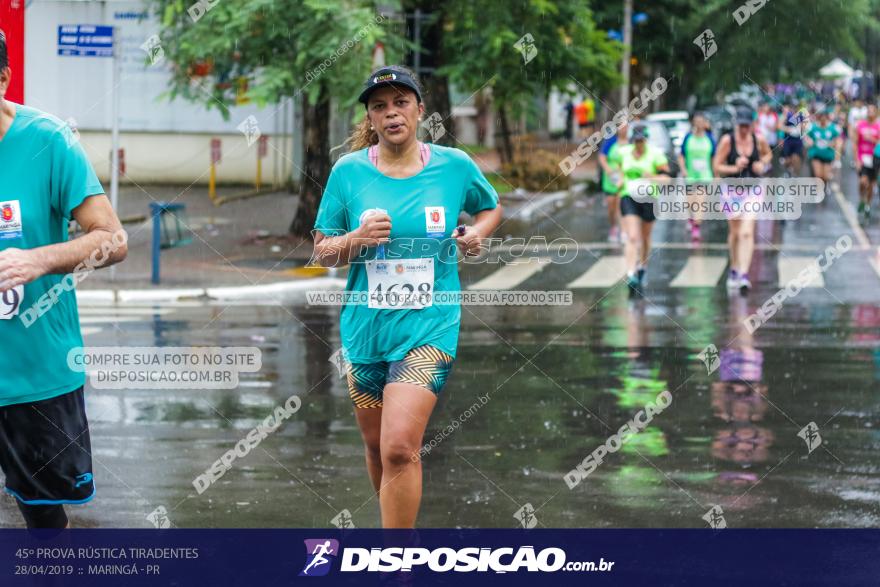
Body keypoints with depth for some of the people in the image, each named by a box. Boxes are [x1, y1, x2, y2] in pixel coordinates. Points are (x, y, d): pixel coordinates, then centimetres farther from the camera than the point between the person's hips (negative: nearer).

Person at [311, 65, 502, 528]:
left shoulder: (455, 166, 0)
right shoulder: (348, 171, 0)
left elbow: (491, 207, 21)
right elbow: (321, 252, 5)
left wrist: (476, 234, 0)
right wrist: (356, 239, -15)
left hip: (428, 329, -3)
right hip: (364, 329, 3)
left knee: (400, 448, -18)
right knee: (377, 447, 13)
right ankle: (400, 527, 39)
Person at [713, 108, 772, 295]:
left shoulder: (759, 141, -3)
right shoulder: (727, 141, -9)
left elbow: (768, 154, 19)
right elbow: (716, 167, -8)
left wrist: (762, 164, -2)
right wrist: (735, 168, -22)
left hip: (752, 190, 0)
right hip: (732, 190, 0)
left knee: (747, 233, -14)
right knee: (734, 233, 14)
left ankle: (744, 274, -19)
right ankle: (734, 269, 36)